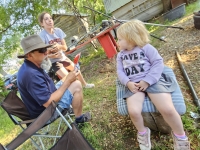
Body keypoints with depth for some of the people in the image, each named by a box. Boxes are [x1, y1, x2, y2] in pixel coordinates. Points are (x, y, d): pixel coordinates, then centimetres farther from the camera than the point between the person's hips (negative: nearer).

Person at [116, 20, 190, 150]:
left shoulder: (146, 47, 5)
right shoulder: (121, 55, 19)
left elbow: (158, 63, -3)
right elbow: (120, 71, 12)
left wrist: (147, 81, -14)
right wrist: (128, 83, -10)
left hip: (152, 80, -3)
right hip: (134, 85, 3)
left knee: (167, 109, -23)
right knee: (133, 111, -25)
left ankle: (180, 136, 9)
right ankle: (142, 132, 9)